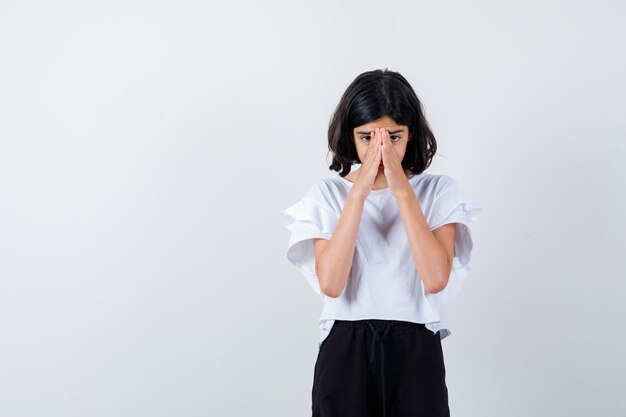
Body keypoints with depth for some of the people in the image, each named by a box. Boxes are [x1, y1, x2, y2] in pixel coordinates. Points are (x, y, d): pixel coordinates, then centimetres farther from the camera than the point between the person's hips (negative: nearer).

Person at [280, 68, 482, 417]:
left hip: (415, 352, 0)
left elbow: (436, 279, -15)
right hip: (345, 352, 0)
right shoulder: (327, 194, 0)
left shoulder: (439, 191, 0)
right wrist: (359, 192, -16)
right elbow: (330, 283, -15)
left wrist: (402, 191, -16)